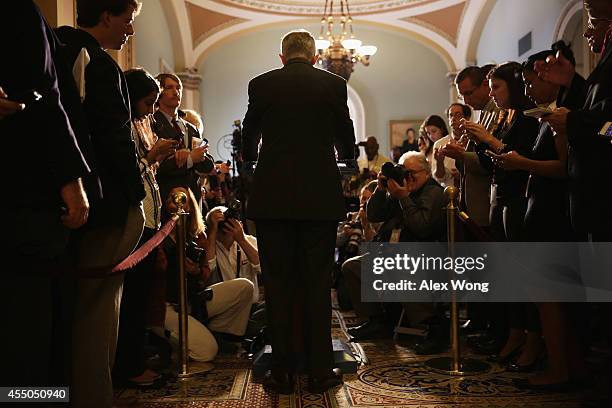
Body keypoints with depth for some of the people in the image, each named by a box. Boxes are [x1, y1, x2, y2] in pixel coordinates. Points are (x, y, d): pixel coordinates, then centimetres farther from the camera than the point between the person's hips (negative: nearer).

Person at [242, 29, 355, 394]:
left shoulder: (261, 84, 5)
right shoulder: (334, 84, 4)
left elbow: (248, 142, 13)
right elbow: (348, 145, 10)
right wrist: (344, 154, 34)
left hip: (272, 197, 0)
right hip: (320, 197, 0)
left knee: (278, 284, 6)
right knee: (317, 283, 7)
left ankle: (283, 372, 12)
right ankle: (320, 370, 12)